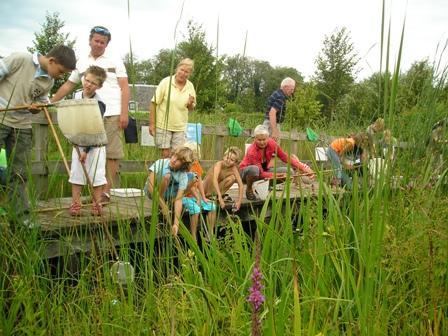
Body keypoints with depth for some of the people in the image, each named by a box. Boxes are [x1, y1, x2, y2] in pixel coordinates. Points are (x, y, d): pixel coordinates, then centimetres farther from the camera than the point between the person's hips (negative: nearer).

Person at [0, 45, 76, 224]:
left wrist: (36, 107, -10)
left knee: (19, 173, 8)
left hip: (23, 126, 5)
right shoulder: (19, 59, -13)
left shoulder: (49, 82, 4)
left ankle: (21, 215, 13)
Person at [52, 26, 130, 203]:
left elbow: (125, 88, 2)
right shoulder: (81, 62, 16)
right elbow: (68, 85, 21)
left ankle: (107, 191, -1)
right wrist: (50, 102, 16)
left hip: (112, 114, -3)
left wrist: (124, 113, -8)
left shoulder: (115, 61, 7)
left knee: (112, 154, -5)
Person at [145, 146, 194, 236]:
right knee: (166, 175, -34)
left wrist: (176, 224, -36)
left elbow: (178, 199, -27)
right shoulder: (160, 163, -23)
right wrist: (163, 205, -34)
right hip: (152, 192, -3)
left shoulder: (183, 176, -20)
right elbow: (150, 185, -31)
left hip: (168, 194, 3)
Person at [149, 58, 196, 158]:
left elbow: (191, 109, 14)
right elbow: (153, 103, -8)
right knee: (166, 154, -2)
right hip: (163, 125, -3)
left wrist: (190, 104, -10)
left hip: (180, 127, 3)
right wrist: (152, 124, -11)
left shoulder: (190, 86, 4)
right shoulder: (166, 82, -8)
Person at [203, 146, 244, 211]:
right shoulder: (219, 164, -28)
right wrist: (220, 198, -50)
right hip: (208, 188, -4)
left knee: (232, 178, -18)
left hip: (217, 188, 4)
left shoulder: (233, 168, -15)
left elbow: (240, 184, -16)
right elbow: (215, 180, -42)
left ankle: (216, 195, -5)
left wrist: (239, 201, -25)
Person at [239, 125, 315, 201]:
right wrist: (276, 175, -42)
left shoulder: (272, 144, -17)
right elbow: (261, 173, -30)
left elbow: (286, 158, -13)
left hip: (263, 170, 5)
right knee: (254, 169, -42)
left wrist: (303, 168, -20)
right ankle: (249, 189, -11)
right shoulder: (252, 151, -30)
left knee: (288, 171, -14)